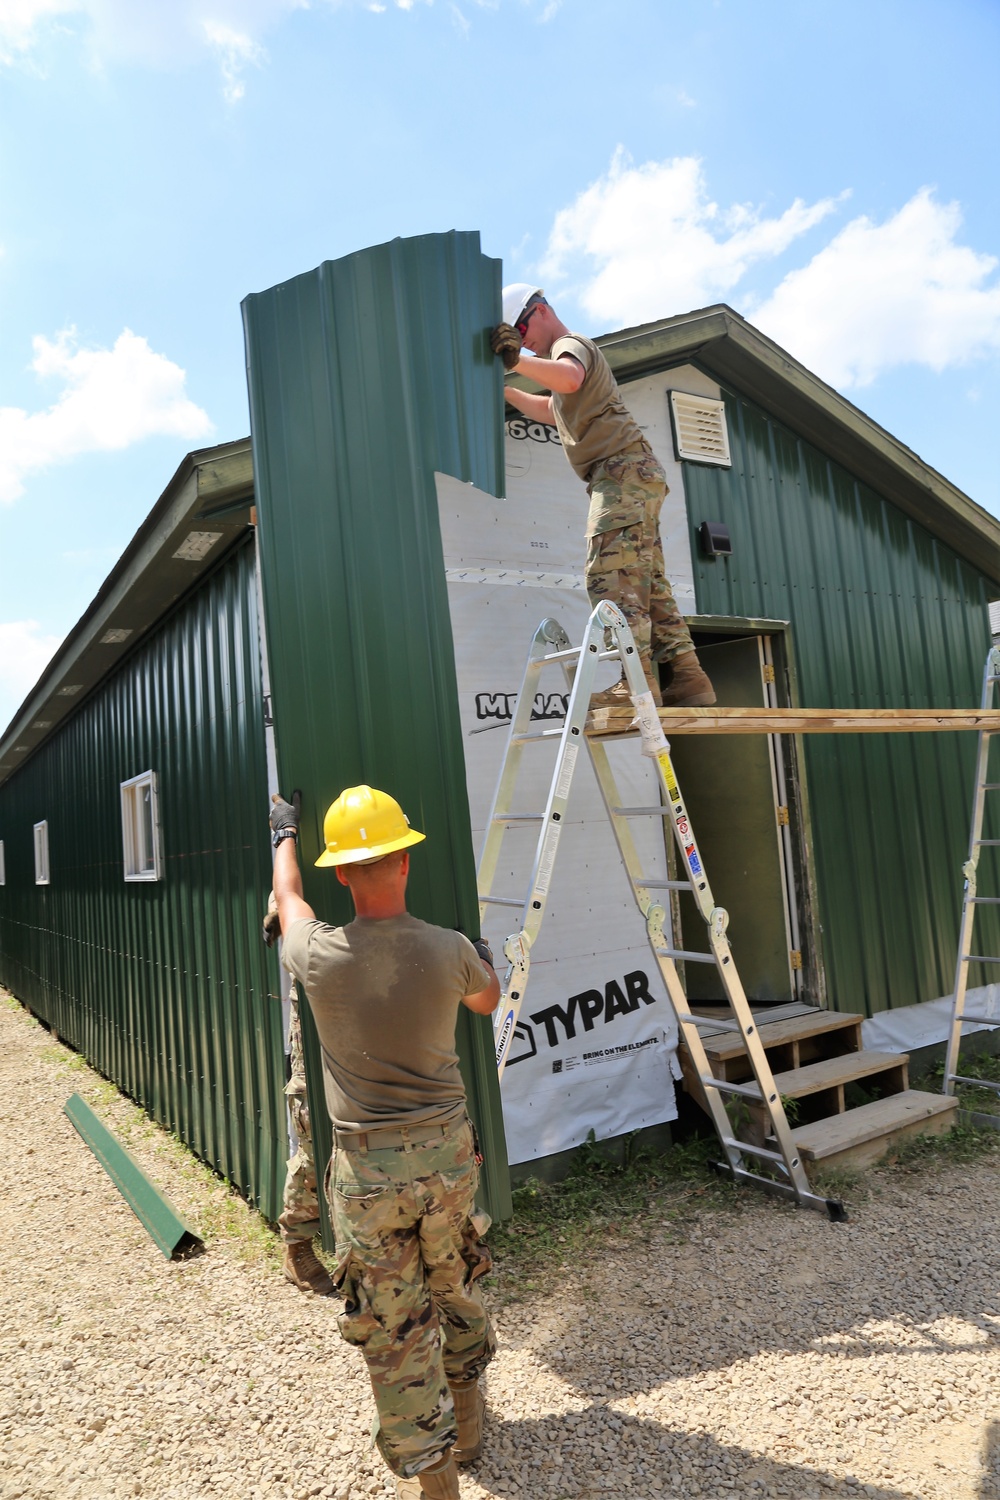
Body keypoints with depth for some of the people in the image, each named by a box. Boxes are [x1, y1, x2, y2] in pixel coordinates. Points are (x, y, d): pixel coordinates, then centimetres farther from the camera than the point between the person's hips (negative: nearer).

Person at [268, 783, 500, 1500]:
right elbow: (487, 999, 12)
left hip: (368, 1169, -2)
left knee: (394, 1327, 13)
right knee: (458, 1296, 25)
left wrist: (285, 832, 29)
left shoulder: (318, 957, -14)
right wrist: (486, 958, 35)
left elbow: (288, 897, 10)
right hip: (448, 1151, 3)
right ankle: (466, 1427, 46)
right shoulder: (450, 951, -12)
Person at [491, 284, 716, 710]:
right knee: (648, 584, 5)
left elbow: (569, 378, -26)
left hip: (623, 469, -10)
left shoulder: (571, 343, 1)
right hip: (630, 477, 10)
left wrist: (517, 362, -28)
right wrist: (503, 390, 39)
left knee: (611, 577, -19)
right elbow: (550, 411, 46)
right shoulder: (571, 351, 32)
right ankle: (689, 678, 3)